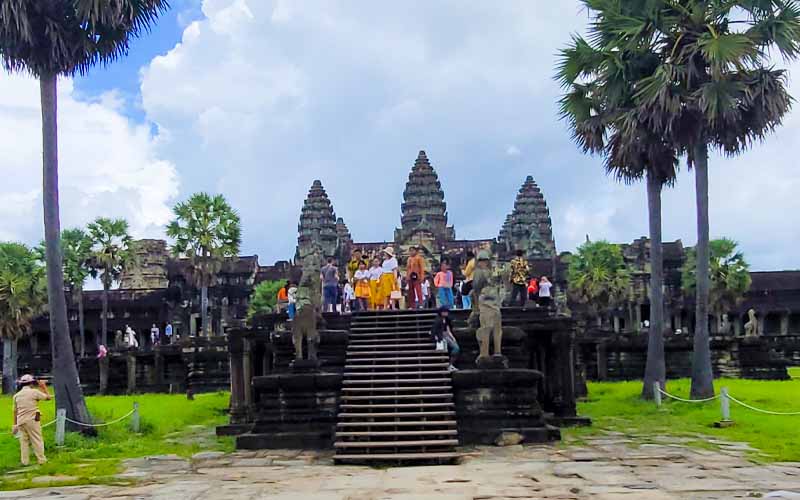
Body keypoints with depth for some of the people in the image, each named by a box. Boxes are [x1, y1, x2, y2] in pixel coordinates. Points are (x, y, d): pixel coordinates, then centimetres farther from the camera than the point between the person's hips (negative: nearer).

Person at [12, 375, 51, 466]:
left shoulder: (17, 395, 10)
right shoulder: (34, 392, -5)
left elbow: (15, 411, 12)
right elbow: (48, 397, 2)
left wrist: (15, 424, 17)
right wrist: (44, 386, 13)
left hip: (20, 421, 5)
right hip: (32, 420, -5)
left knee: (24, 441, 12)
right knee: (37, 440, 2)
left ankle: (25, 461, 13)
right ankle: (41, 460, 5)